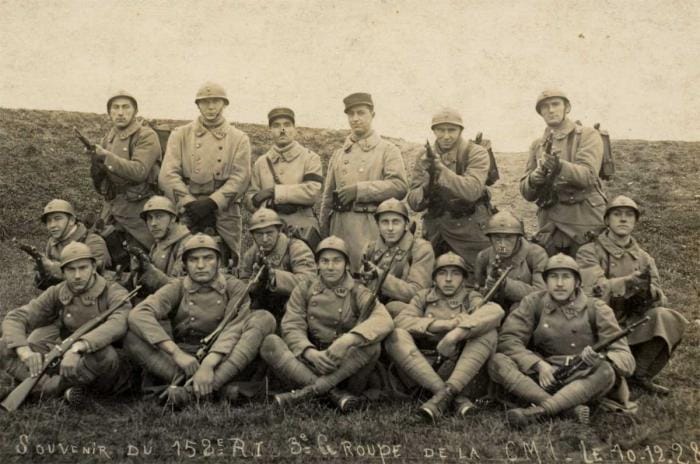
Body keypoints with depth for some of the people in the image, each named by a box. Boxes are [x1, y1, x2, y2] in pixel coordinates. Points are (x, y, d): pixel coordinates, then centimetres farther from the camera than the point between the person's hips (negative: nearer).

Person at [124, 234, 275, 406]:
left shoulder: (234, 287, 1)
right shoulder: (176, 288, 1)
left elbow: (234, 329, -15)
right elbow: (138, 314, -17)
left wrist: (208, 364, -33)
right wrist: (176, 353, -30)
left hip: (224, 360, 0)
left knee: (264, 318, -22)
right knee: (131, 334, -20)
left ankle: (192, 389, -35)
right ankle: (220, 386, -34)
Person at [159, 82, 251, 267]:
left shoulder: (239, 139, 9)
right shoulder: (180, 135, 10)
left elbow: (240, 178, -3)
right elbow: (168, 175, 0)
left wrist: (211, 202, -15)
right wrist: (189, 203, -14)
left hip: (225, 214, 0)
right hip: (189, 214, 0)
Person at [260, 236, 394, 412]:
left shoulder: (358, 292, 2)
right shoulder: (304, 289, 8)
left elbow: (384, 320, -18)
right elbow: (292, 327, -4)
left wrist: (348, 340, -35)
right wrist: (311, 353, -26)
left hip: (348, 368, -1)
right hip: (310, 366, 1)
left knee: (371, 344, -30)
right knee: (270, 343, -22)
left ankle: (306, 391, -31)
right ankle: (335, 393, -32)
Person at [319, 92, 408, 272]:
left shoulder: (388, 150, 4)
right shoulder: (338, 154, 17)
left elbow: (399, 186, -10)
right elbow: (327, 196, 19)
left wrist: (359, 189, -13)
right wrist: (324, 230, 13)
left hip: (371, 227, -4)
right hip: (339, 227, 5)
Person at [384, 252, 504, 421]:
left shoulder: (471, 299, 10)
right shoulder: (423, 296, 14)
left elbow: (496, 311, -16)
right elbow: (400, 321, -5)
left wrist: (456, 333, -29)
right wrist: (440, 324, -16)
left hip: (462, 370, -1)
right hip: (422, 369, 1)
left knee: (489, 333, -21)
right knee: (396, 336, -24)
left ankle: (446, 393, -33)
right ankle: (457, 397, -33)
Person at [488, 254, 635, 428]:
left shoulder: (596, 309, -1)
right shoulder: (534, 303, 3)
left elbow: (626, 360, -7)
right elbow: (508, 340, -7)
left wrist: (600, 358, -31)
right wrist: (539, 365, -22)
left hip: (582, 383, -1)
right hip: (542, 378, 1)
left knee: (605, 371, -32)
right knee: (497, 362, -23)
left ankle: (538, 410, -37)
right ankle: (570, 408, -35)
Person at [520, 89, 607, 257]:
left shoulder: (588, 135, 3)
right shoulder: (537, 145, 15)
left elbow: (588, 175, -14)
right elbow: (526, 193, 10)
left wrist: (560, 167, -33)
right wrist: (535, 178, -12)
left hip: (584, 223, -3)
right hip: (549, 224, 4)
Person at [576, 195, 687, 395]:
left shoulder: (644, 258, 13)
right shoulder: (589, 252, -1)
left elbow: (661, 299, 3)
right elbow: (594, 289, -18)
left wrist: (647, 291, -21)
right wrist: (629, 282, -31)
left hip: (633, 324, 5)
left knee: (665, 317, -23)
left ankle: (640, 373, -8)